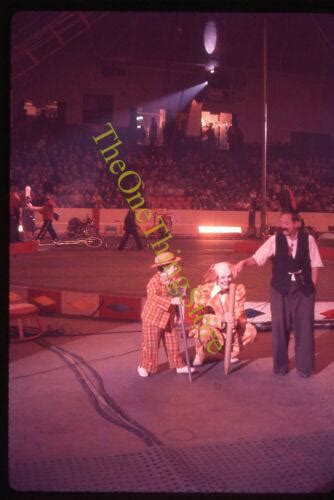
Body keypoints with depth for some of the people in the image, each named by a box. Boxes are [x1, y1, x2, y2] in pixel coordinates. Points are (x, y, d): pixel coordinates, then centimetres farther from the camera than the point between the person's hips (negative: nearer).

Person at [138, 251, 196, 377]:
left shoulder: (174, 279, 0)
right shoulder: (155, 281, -21)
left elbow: (177, 296, 13)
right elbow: (154, 297, -36)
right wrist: (171, 301, -44)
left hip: (168, 319, 6)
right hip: (153, 318, -6)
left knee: (172, 342, 11)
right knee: (151, 344, 3)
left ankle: (179, 365, 24)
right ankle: (145, 367, 21)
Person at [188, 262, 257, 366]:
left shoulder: (237, 290, -8)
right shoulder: (202, 291, -18)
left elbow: (240, 316, -12)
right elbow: (202, 317, -23)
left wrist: (235, 321, -38)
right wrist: (222, 319, -40)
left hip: (230, 332, 3)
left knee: (250, 331, -19)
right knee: (204, 331, -36)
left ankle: (232, 352, 9)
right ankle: (199, 356, -3)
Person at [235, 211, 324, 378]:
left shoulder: (308, 239, -4)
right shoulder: (274, 240, -6)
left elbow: (314, 264, 2)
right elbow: (257, 257, -9)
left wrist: (312, 286, -3)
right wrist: (244, 262, -29)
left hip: (303, 288, 0)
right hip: (280, 288, 0)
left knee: (304, 326, 5)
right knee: (280, 326, 6)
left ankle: (304, 366, 21)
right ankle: (280, 364, 23)